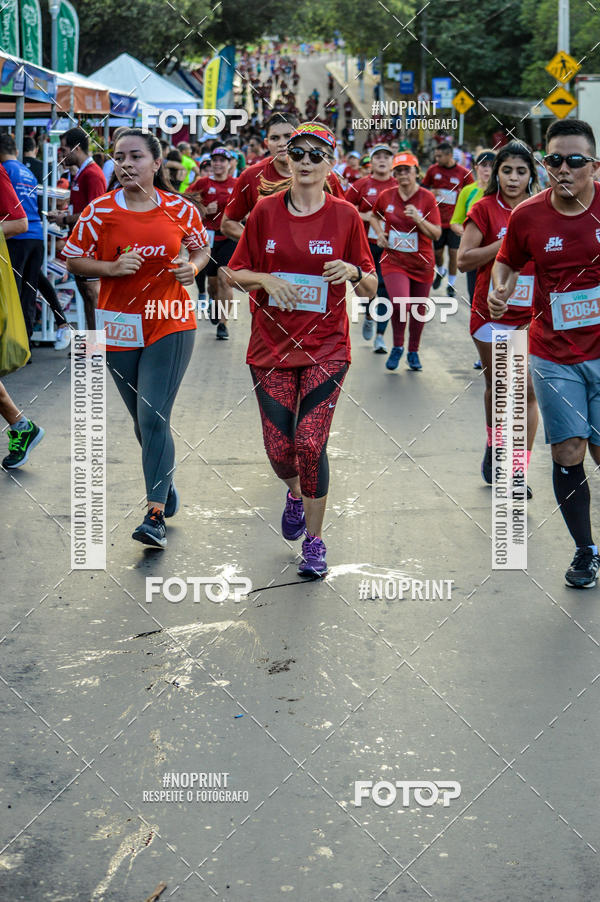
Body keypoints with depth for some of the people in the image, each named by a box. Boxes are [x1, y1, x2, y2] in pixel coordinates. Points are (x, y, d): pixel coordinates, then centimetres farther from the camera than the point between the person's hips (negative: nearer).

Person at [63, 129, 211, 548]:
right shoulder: (100, 211, -3)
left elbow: (202, 249, 14)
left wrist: (192, 267, -8)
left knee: (154, 418, -14)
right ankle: (166, 485, 38)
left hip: (171, 324, -2)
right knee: (143, 421, 12)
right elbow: (74, 260, 3)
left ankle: (155, 515, -14)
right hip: (120, 327, 2)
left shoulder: (181, 209, -2)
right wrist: (112, 268, -15)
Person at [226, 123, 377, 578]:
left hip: (325, 347, -2)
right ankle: (296, 494, 38)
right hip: (271, 346, 2)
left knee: (310, 443, -11)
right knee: (279, 448, 1)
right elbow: (237, 274, 6)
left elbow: (371, 288, 2)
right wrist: (266, 279, -13)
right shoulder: (266, 210, 1)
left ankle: (315, 538, 7)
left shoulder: (345, 216, -2)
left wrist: (354, 271, -19)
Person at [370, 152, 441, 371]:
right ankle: (397, 346, 2)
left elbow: (437, 234, -9)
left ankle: (413, 352, 32)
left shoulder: (427, 198, -6)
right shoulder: (386, 196, 0)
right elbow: (374, 216, 23)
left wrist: (418, 219, -24)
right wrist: (379, 233, 4)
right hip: (393, 261, -1)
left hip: (421, 262, 1)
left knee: (419, 309, 10)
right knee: (400, 303, -22)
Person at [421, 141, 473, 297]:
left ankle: (451, 284, 11)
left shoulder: (464, 173, -5)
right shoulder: (433, 170, 1)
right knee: (437, 252, 8)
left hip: (454, 220, -2)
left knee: (453, 252, -3)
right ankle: (440, 271, 40)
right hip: (437, 218, 2)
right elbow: (423, 188, 14)